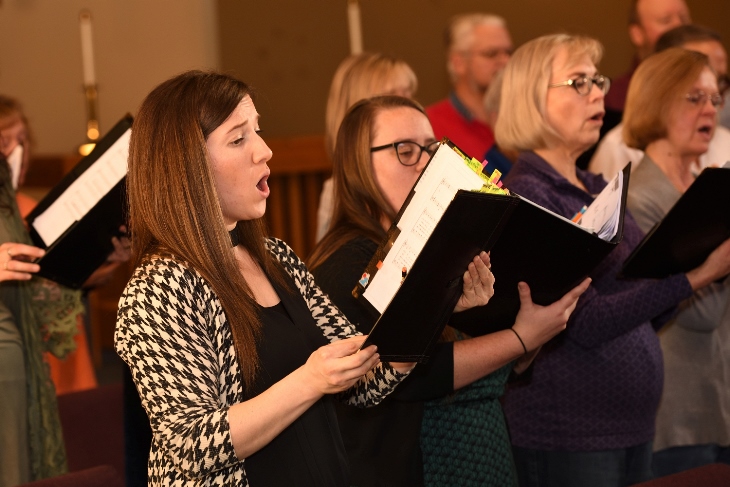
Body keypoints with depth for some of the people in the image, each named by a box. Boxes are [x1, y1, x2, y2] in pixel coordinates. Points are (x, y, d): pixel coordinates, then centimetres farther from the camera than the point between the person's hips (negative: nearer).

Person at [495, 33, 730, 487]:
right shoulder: (525, 195, -12)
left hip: (634, 425, 8)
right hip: (569, 436, -8)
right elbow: (584, 323, -20)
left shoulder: (599, 189, 12)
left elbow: (647, 315, 13)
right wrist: (693, 278, -23)